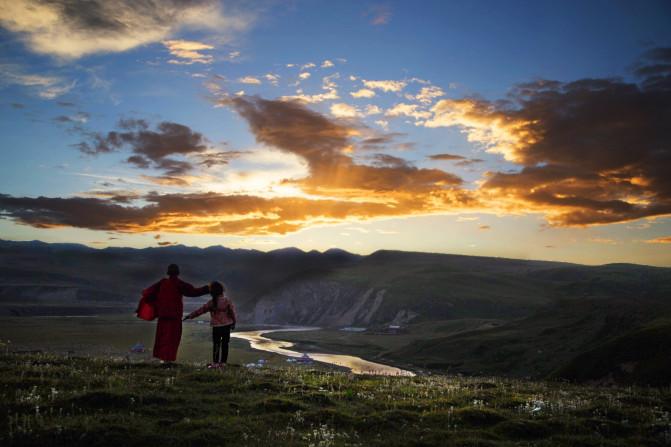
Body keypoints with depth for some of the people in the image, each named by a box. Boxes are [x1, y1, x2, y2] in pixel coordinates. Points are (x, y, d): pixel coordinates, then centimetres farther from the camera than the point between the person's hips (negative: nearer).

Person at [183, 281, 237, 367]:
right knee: (225, 344, 10)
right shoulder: (227, 300, -5)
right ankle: (223, 362, 13)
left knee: (216, 344, 4)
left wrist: (190, 316, 9)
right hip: (227, 325, 2)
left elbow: (200, 310, -1)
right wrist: (234, 322, 14)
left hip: (216, 326, -2)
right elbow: (233, 312, 0)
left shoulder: (211, 303, -8)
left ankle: (215, 362, 0)